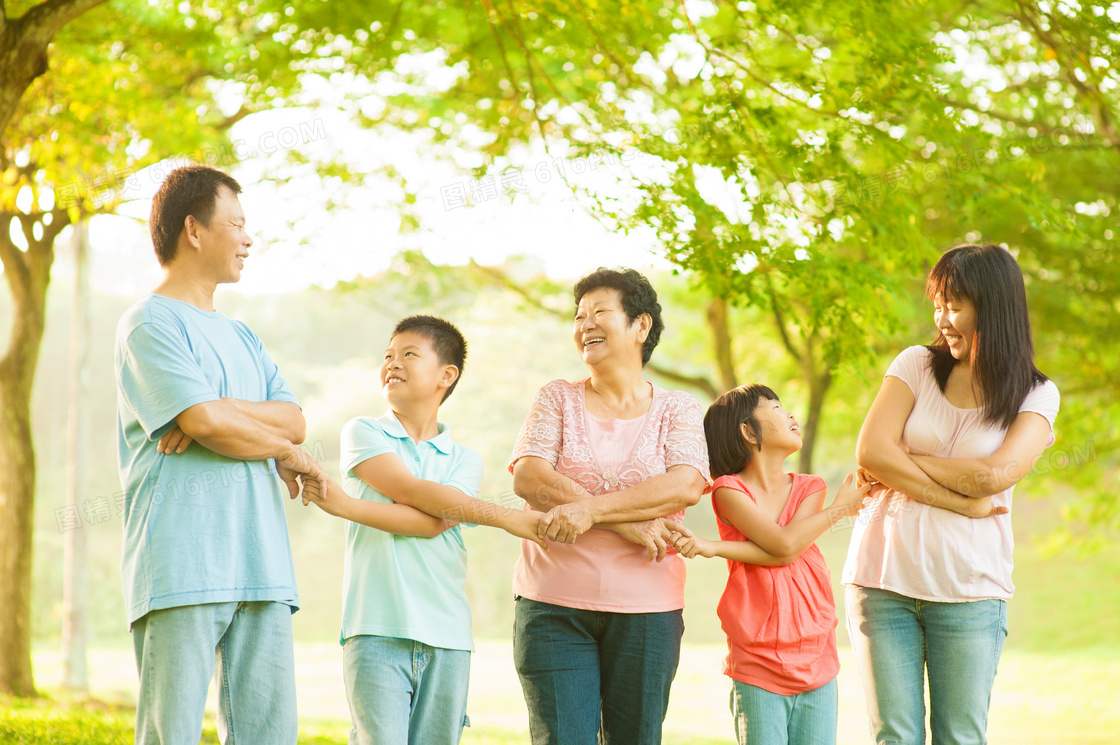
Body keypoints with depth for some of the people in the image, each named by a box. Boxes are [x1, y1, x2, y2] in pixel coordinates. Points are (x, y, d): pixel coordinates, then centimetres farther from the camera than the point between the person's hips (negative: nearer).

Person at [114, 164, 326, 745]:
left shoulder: (241, 338, 24)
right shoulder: (150, 323, -2)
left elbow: (293, 419, 10)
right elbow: (207, 424, -13)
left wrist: (222, 410, -9)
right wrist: (286, 451, 3)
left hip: (261, 565, 8)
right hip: (181, 565, -7)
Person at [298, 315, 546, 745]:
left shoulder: (464, 460, 14)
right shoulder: (363, 432, 9)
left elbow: (432, 523, -6)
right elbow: (412, 492, -7)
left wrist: (346, 505, -16)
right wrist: (508, 517, -9)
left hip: (446, 636, 3)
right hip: (377, 630, -3)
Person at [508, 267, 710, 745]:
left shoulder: (677, 410, 7)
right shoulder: (558, 399, 9)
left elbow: (686, 486, -11)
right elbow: (528, 478, -7)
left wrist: (590, 510, -22)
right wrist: (627, 523, -15)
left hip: (646, 609, 0)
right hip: (554, 604, 0)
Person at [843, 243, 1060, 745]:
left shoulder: (1035, 396, 3)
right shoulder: (916, 366, 6)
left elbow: (993, 476, -13)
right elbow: (870, 453, -7)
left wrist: (900, 460, -5)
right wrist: (961, 502, -10)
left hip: (969, 589, -1)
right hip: (883, 578, 1)